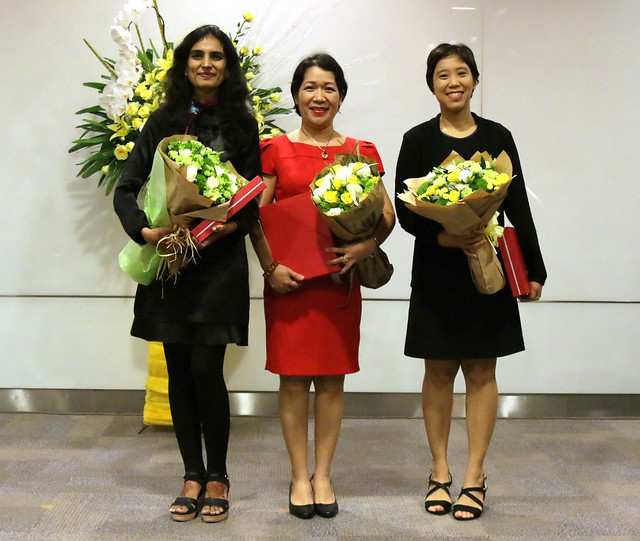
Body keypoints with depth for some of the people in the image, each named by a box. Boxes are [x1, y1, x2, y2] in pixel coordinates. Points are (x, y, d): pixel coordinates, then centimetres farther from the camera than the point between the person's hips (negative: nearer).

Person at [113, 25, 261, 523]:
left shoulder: (242, 125, 6)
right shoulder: (164, 122, 9)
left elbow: (254, 200, 4)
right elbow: (126, 189, 4)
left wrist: (228, 226, -15)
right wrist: (144, 230, -14)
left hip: (221, 262, -2)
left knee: (206, 369, -8)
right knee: (179, 371, 6)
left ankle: (217, 476, 11)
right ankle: (192, 475, 19)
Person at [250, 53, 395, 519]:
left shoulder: (361, 153, 8)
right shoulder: (275, 149, 4)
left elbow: (387, 214, 5)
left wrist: (368, 245, -14)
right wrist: (270, 267, -11)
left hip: (341, 277, 1)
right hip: (289, 279, -1)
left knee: (333, 377, 6)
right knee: (293, 377, 3)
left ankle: (323, 475, 20)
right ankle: (299, 476, 16)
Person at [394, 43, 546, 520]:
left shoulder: (498, 137, 6)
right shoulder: (418, 140, 1)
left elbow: (519, 208, 7)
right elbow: (405, 211, -2)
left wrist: (534, 269, 4)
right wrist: (443, 238, -20)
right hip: (436, 271, -1)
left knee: (482, 371, 3)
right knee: (438, 372, 5)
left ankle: (474, 477, 13)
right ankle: (440, 471, 19)